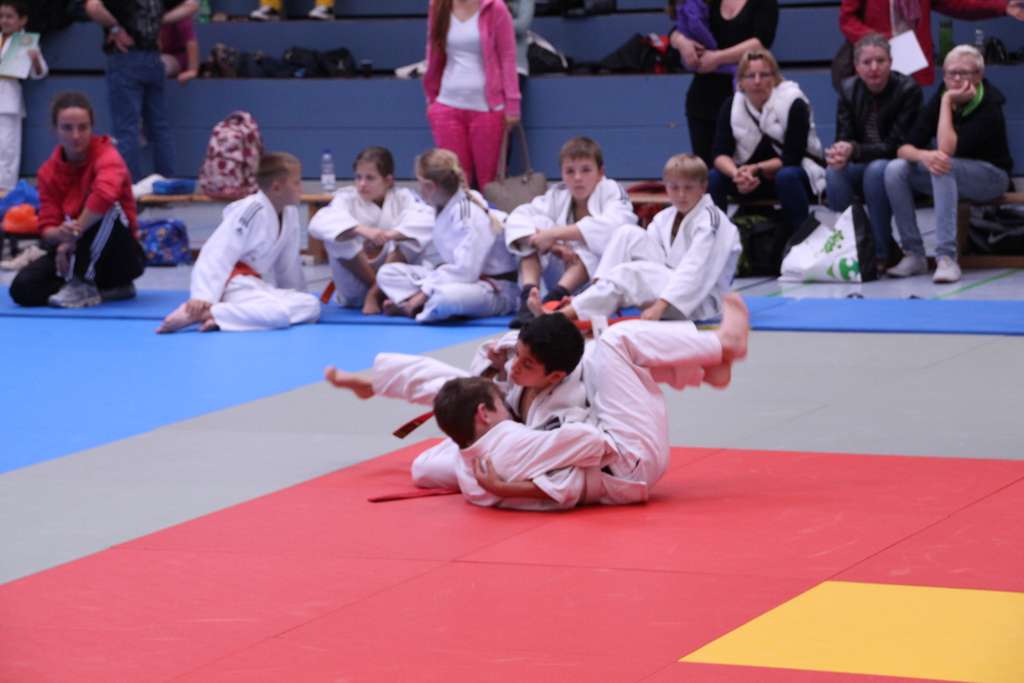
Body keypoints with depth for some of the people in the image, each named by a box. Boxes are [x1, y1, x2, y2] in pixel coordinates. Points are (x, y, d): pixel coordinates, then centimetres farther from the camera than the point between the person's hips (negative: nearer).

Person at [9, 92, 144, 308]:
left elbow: (105, 194, -41)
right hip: (76, 254, 5)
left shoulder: (106, 155, -17)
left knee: (103, 208, -34)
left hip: (121, 257, -5)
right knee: (23, 288, -18)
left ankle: (81, 285, -23)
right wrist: (59, 235, -32)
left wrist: (73, 236, -34)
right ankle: (110, 288, -5)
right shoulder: (49, 171, -1)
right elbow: (47, 228, -6)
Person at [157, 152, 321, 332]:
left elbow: (288, 263, 18)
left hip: (253, 284, 10)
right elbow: (217, 255, -24)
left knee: (310, 306, -4)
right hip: (231, 284, -10)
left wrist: (297, 295, 24)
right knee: (282, 312, -31)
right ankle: (199, 313, -30)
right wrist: (203, 297, -32)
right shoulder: (251, 211, -19)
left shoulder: (290, 213, 6)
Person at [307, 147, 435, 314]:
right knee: (335, 237, -25)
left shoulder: (403, 198, -7)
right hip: (356, 284, 0)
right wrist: (362, 230, -44)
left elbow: (427, 221, -28)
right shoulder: (347, 198, -8)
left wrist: (392, 234, -44)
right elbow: (319, 224, -29)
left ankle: (375, 294, -15)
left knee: (413, 236, -24)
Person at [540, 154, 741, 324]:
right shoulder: (665, 218, 12)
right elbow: (642, 249, 5)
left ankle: (566, 313, -33)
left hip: (702, 302, -8)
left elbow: (695, 270, -25)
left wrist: (660, 305, -35)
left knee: (627, 274, -29)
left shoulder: (710, 221, -13)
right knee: (628, 234, -6)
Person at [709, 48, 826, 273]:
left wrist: (756, 169, -33)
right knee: (711, 179, -22)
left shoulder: (794, 104, -18)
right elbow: (721, 154, -14)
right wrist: (737, 174, -36)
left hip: (798, 172, -4)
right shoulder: (731, 107, -6)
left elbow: (792, 158, -21)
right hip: (753, 178, 4)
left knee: (787, 177, -39)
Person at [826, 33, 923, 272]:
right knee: (834, 171, -27)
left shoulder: (908, 90, -15)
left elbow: (896, 145, -21)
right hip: (862, 166, 4)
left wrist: (854, 151, -36)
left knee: (876, 169, -36)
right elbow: (844, 137, -6)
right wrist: (839, 151, -32)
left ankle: (881, 253, -26)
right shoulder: (848, 89, -1)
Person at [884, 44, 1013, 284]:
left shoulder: (989, 107, -21)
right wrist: (924, 155, -36)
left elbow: (948, 150, -32)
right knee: (896, 169, -20)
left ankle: (947, 258, -41)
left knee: (944, 167, -37)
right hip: (950, 177, 6)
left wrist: (948, 101, -29)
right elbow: (905, 148, -12)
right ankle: (914, 255, -17)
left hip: (990, 176, -6)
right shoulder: (938, 99, -5)